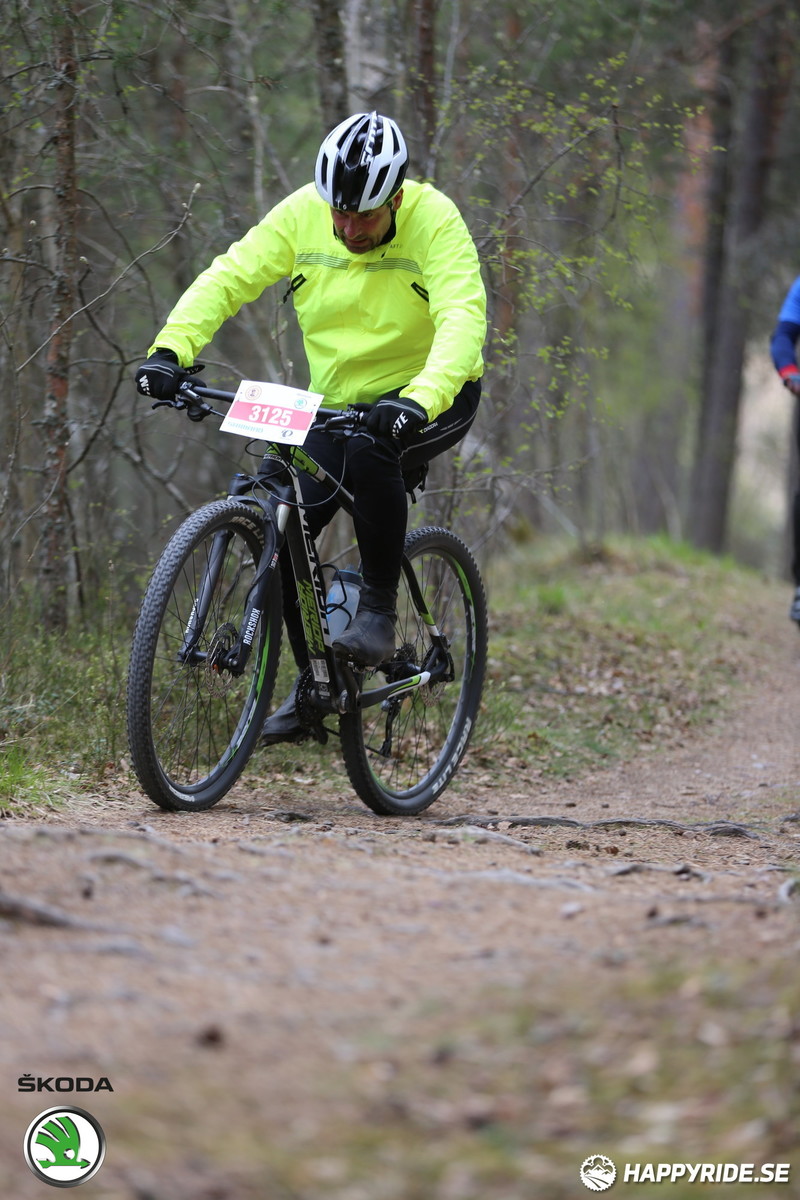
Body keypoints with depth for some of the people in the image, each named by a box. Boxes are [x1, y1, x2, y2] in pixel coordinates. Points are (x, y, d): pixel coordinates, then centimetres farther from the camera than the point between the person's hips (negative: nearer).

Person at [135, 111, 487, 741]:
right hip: (340, 402, 5)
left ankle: (380, 610, -19)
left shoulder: (434, 221, -23)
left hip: (433, 398, -5)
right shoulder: (303, 214, -12)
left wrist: (420, 401, -52)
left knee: (369, 451, -37)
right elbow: (227, 278, -12)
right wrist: (171, 350, -29)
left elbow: (462, 320, -35)